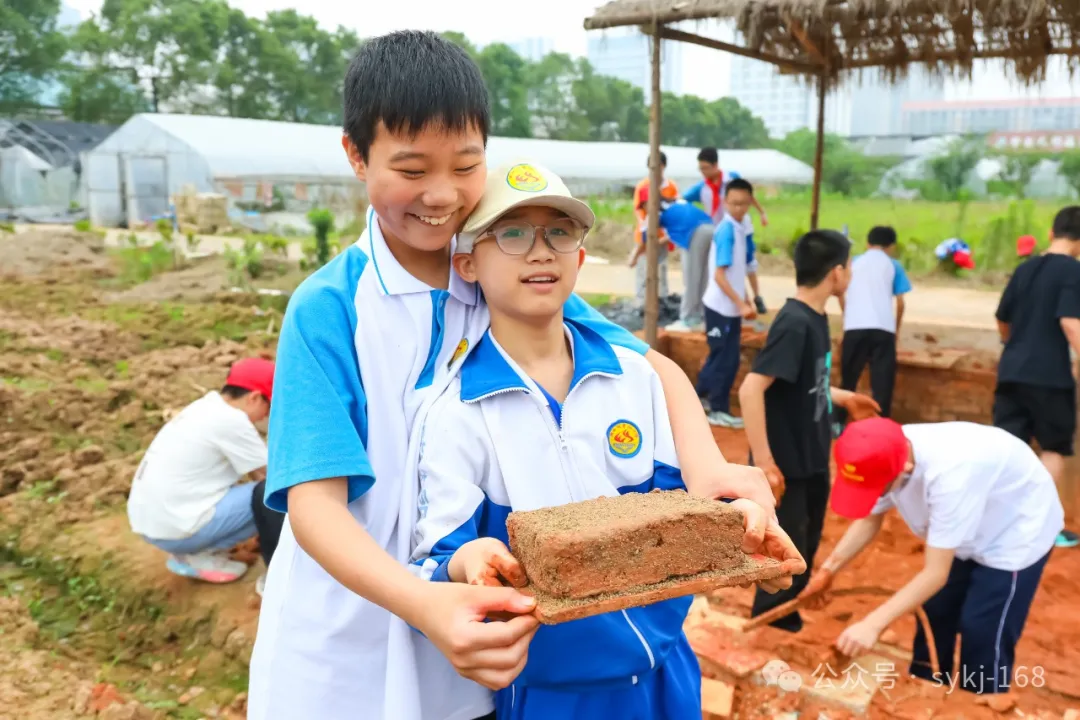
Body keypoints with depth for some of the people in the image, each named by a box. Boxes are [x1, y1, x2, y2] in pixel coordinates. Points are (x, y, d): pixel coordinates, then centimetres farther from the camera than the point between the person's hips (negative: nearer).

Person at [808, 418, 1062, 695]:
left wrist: (872, 625, -40)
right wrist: (828, 569, -14)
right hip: (964, 531, 7)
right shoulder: (889, 455, -23)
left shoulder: (949, 473, -44)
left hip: (1016, 531, -7)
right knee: (934, 614, 11)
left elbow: (935, 573, -37)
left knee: (982, 634, -5)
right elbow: (869, 520, -4)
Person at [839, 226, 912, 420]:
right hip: (883, 328, -2)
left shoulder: (853, 263, 18)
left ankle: (838, 422, 18)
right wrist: (897, 327, 24)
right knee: (882, 381, 2)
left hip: (855, 327, 2)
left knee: (848, 379, 13)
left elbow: (842, 295, 18)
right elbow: (900, 302, 10)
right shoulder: (893, 265, 13)